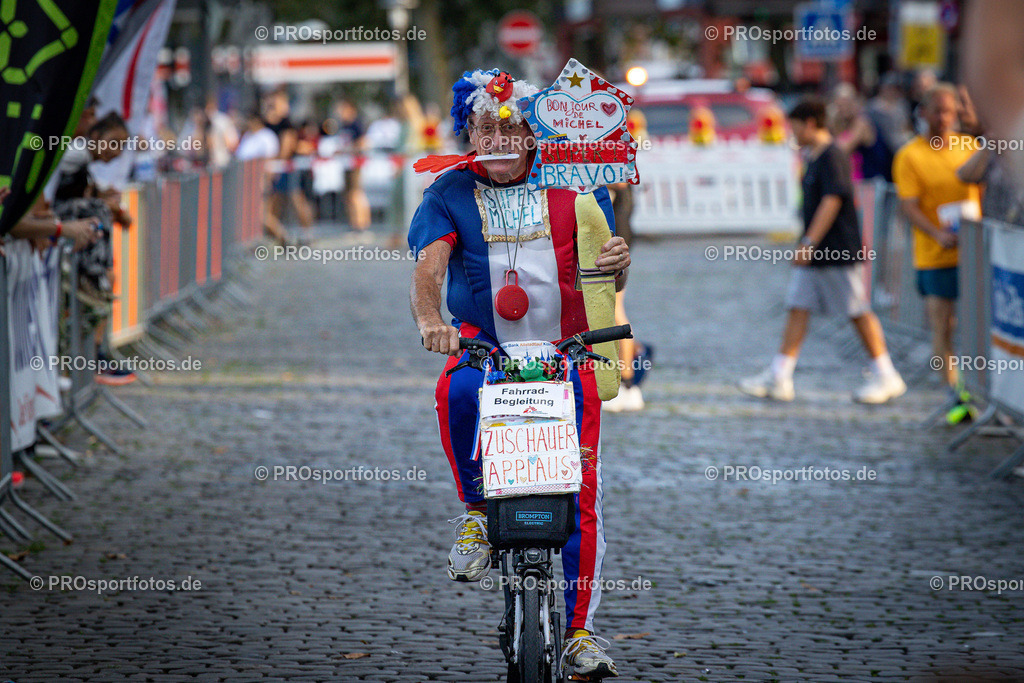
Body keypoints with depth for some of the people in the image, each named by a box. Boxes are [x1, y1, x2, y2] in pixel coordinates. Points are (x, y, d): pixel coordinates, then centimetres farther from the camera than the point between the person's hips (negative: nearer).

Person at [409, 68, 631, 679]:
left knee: (583, 490, -9)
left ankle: (581, 630, 2)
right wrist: (430, 319, -34)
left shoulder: (573, 187, 6)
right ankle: (477, 508, -12)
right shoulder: (450, 194, 3)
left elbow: (607, 280, 5)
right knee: (458, 393, -37)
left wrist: (618, 262, -20)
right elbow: (430, 266, -12)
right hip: (484, 344, -1)